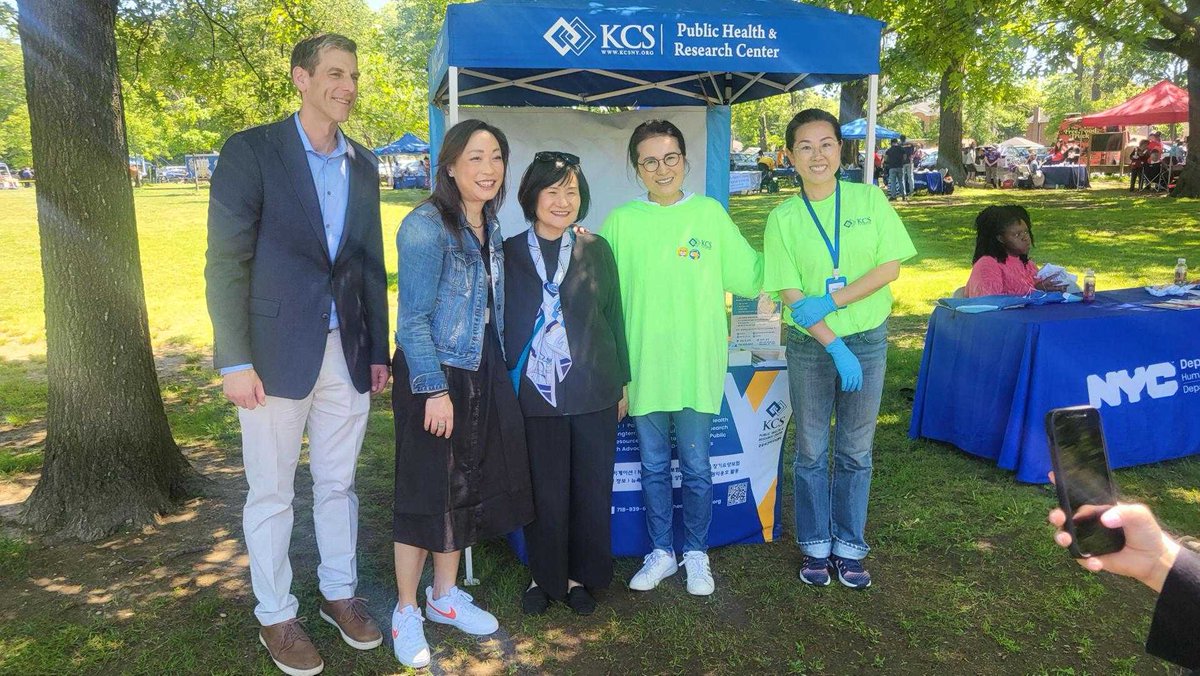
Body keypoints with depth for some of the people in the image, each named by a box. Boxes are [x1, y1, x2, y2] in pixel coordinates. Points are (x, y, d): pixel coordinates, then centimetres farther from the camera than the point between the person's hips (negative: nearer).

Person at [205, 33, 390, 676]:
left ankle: (340, 593, 33)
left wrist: (379, 350, 11)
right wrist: (234, 361, -14)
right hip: (277, 354, -4)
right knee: (271, 494, 9)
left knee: (337, 484, 15)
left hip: (347, 353, 4)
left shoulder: (362, 164, 10)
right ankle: (275, 615, 26)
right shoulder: (251, 151, -6)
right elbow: (226, 262, -9)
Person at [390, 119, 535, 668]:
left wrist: (496, 373, 9)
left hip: (482, 376, 7)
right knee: (425, 492, 4)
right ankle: (406, 611, 22)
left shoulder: (489, 226, 6)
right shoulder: (425, 226, -16)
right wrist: (434, 390, -19)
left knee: (466, 489, 15)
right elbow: (413, 318, -18)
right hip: (433, 378, -7)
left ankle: (445, 595, 33)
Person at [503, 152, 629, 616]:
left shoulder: (597, 251, 5)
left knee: (592, 490, 8)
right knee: (543, 492, 6)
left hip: (594, 393, 1)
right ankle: (544, 577, 27)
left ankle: (581, 576, 28)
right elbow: (499, 322, 4)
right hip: (534, 393, -1)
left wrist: (621, 383, 9)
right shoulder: (509, 253, 2)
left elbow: (614, 318, 9)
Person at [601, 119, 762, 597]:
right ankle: (661, 552, 31)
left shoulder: (710, 213, 1)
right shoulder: (621, 221, 2)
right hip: (644, 364, 1)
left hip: (698, 364, -1)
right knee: (653, 467, 14)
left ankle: (696, 554, 29)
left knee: (697, 467, 9)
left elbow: (749, 275, 3)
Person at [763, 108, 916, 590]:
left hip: (867, 339, 1)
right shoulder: (783, 218, -4)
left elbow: (891, 266, -7)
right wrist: (835, 346, -19)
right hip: (810, 346, 0)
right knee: (811, 452, 9)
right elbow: (790, 294, -9)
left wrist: (830, 301, -18)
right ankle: (816, 547, 25)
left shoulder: (869, 199, -1)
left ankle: (849, 547, 26)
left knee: (856, 452, 10)